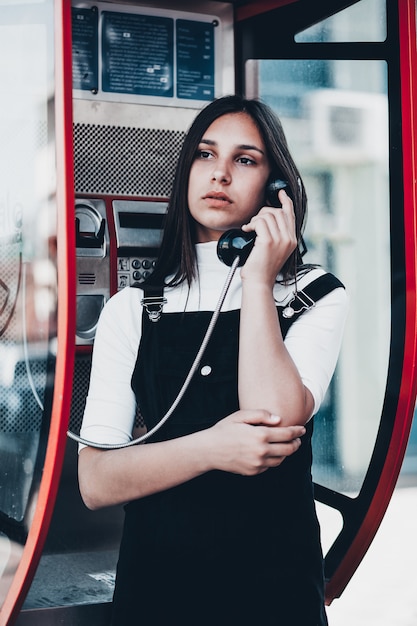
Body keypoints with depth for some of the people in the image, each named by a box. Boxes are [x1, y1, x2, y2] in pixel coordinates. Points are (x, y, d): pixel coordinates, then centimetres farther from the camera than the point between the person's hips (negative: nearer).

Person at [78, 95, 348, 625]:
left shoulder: (318, 298, -2)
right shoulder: (131, 309, 0)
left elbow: (277, 424, -21)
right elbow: (94, 483, -7)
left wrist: (257, 281, -15)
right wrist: (209, 450, -22)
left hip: (275, 581, -1)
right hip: (156, 577, 1)